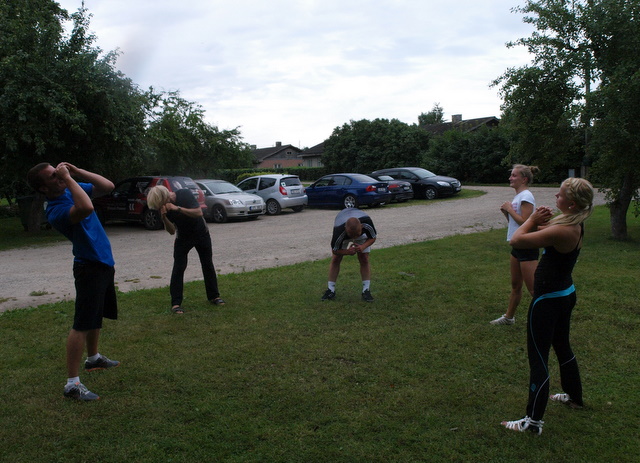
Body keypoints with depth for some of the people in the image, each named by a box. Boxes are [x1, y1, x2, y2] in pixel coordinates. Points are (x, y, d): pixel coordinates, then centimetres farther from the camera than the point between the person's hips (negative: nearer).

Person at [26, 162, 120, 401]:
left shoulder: (73, 189, 4)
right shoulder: (55, 211, -24)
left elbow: (108, 186, 6)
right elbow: (86, 209, -44)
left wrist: (76, 171, -3)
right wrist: (69, 179, -32)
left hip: (104, 263, 9)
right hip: (89, 267, -9)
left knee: (96, 316, 24)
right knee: (83, 324, -10)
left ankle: (93, 358, 43)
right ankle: (72, 383, -6)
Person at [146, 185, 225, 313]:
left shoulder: (185, 194, -26)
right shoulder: (163, 207, -16)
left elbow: (199, 212, -34)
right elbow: (172, 231, -18)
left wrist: (177, 208, -41)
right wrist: (164, 217, -35)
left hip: (201, 234, -1)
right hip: (183, 238, 1)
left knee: (208, 265, 7)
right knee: (178, 268, -9)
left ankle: (214, 296, 21)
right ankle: (176, 303, -7)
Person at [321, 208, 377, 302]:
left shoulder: (367, 223, -42)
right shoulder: (339, 231, -45)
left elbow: (373, 238, -20)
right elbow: (335, 250, -25)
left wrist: (363, 246, -39)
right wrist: (347, 252, -44)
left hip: (362, 234, 1)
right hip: (343, 234, -1)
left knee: (364, 259, -9)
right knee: (335, 259, -6)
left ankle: (366, 290, -2)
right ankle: (331, 290, 5)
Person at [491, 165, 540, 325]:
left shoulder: (526, 196, -16)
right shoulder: (518, 196, 13)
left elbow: (524, 222, -23)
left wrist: (510, 209, -14)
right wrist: (506, 212, 2)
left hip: (527, 247, -10)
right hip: (517, 246, 10)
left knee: (534, 288, -6)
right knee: (515, 285, 21)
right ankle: (509, 317, 34)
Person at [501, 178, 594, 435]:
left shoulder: (562, 230, -28)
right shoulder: (574, 223, 0)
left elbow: (516, 240, -27)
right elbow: (543, 230, 14)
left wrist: (533, 219, -11)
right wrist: (538, 220, -8)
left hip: (548, 300, -10)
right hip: (565, 294, 10)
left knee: (538, 358, -1)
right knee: (562, 346, 27)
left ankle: (533, 421, 8)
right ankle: (574, 397, 47)